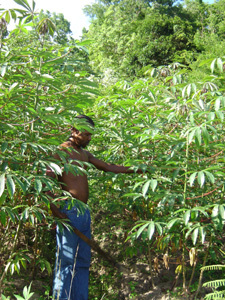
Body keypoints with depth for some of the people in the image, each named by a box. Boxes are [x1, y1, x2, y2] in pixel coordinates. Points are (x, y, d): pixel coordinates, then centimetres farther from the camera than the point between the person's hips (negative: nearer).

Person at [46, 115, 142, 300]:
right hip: (69, 212, -8)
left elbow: (108, 167, 24)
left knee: (83, 261, 12)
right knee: (66, 261, -5)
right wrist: (55, 210, -22)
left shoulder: (84, 154, 20)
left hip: (84, 212, 9)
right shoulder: (61, 150, -5)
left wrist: (135, 169, 19)